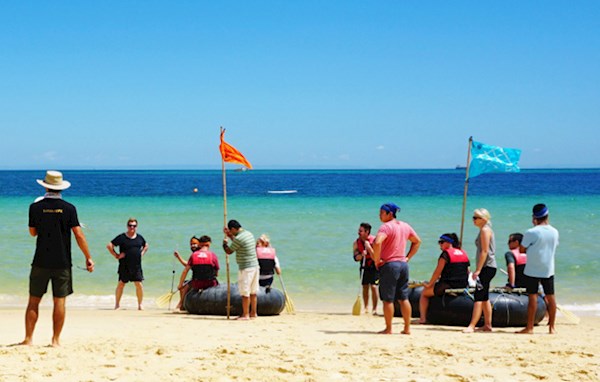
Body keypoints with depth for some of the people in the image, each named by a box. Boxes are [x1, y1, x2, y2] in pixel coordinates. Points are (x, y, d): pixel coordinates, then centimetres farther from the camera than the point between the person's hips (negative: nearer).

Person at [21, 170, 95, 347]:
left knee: (33, 301, 9)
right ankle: (56, 339, 5)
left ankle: (28, 338, 8)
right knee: (60, 301, 4)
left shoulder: (36, 207, -3)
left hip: (40, 262, 1)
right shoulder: (69, 208, -4)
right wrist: (88, 258, -1)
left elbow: (33, 232, 10)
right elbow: (79, 235, -7)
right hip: (62, 263, -1)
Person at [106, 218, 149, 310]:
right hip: (124, 267, -3)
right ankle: (117, 304, 10)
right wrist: (116, 255, -8)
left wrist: (142, 253, 12)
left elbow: (146, 246, 29)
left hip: (137, 266, 3)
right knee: (121, 284, 0)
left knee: (139, 284, -3)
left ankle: (140, 304, 6)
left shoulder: (140, 237, 9)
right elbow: (109, 246, -5)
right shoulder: (121, 237, -4)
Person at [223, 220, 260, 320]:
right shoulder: (249, 234, 10)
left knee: (245, 293, -3)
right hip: (255, 266, 9)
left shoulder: (239, 238, -17)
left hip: (245, 268, -9)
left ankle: (245, 315, 1)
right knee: (253, 292, 14)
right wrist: (230, 235, 33)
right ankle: (253, 313, 20)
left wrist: (224, 243, 12)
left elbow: (229, 251, -6)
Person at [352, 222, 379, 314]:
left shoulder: (374, 240, -17)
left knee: (373, 287, -11)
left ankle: (375, 308, -5)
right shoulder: (356, 243, -6)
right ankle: (366, 308, 16)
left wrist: (369, 248, -33)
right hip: (364, 267, 4)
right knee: (365, 287, 6)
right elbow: (356, 258, -9)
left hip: (374, 266, -4)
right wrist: (362, 255, -29)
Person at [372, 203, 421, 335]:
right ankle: (407, 328, 13)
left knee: (388, 299, 1)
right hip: (403, 264, 7)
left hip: (389, 265, -7)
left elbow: (377, 243, -29)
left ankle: (388, 329, 5)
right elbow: (417, 241, 23)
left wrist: (377, 260, -16)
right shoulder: (405, 226, 12)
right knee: (404, 298, 12)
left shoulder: (386, 227, -13)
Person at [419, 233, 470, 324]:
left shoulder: (446, 254, -11)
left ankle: (422, 318, 8)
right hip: (463, 286, 8)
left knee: (424, 293, 15)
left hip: (447, 286, -8)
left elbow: (438, 272, -13)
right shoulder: (464, 253, 12)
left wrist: (429, 284, -3)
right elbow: (467, 272, 15)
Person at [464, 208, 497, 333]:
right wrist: (479, 269, 20)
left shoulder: (485, 230, -11)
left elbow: (485, 251, -18)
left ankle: (471, 326, -18)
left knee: (479, 297, -14)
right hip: (486, 267, 10)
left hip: (487, 267, -10)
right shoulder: (485, 230, 18)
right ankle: (487, 325, 17)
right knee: (484, 298, 13)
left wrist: (478, 270, -21)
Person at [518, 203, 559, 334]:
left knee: (533, 297, -1)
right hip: (548, 270, 4)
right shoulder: (554, 232, 2)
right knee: (550, 297, 8)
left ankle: (529, 327, 1)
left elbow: (522, 249, -9)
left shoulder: (531, 232, -15)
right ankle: (552, 327, 14)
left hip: (532, 270, -4)